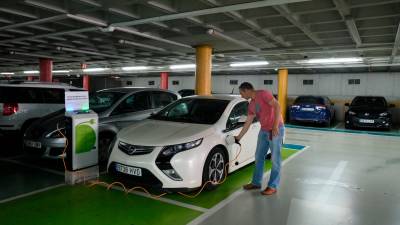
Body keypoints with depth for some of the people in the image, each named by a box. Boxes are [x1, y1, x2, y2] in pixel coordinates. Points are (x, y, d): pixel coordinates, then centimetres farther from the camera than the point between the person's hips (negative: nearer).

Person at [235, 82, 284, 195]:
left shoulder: (263, 94, -12)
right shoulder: (251, 105, 12)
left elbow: (277, 106, -21)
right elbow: (247, 123, 16)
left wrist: (275, 126, -25)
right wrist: (239, 137, 18)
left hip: (276, 129, -8)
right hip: (264, 131, 8)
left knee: (275, 159, 0)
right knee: (259, 157, 12)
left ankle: (273, 186, 9)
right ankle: (256, 182, 24)